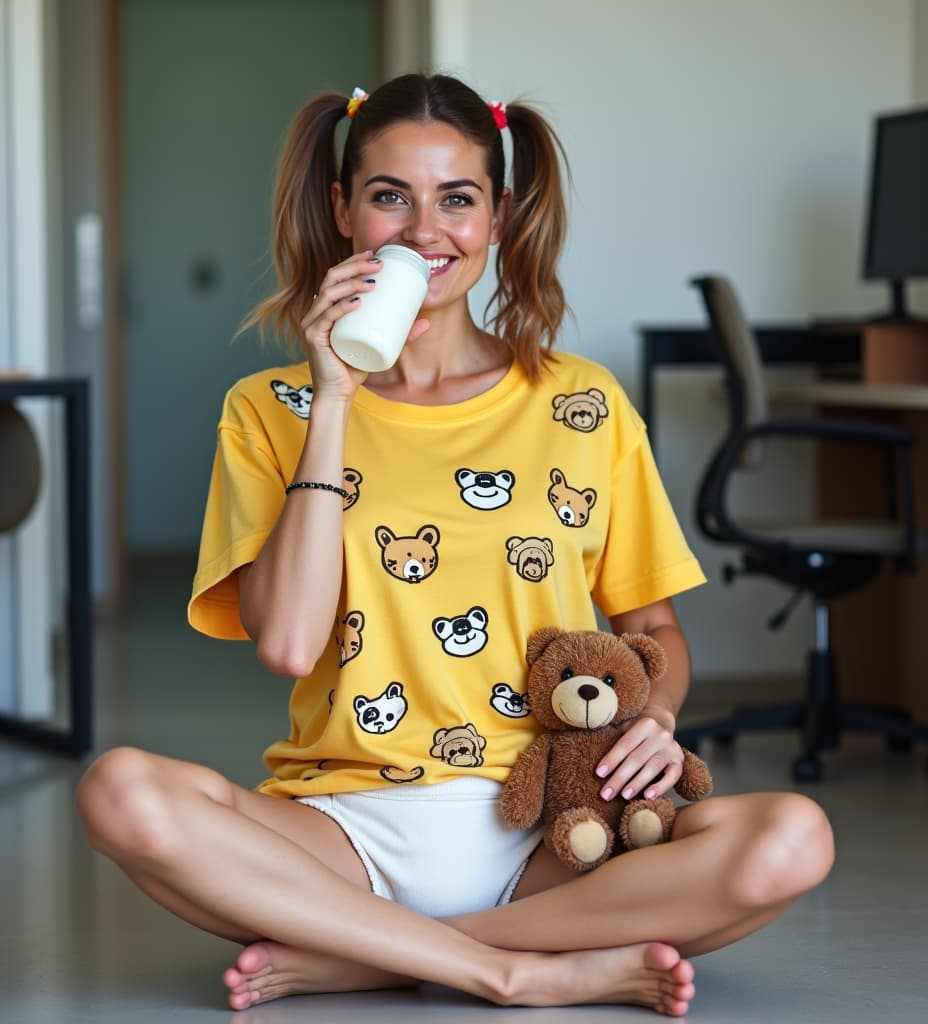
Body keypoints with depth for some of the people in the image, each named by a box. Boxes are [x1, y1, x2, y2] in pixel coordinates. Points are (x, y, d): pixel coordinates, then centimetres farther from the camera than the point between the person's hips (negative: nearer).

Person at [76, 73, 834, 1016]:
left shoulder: (582, 406, 10)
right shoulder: (270, 411, 7)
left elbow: (653, 623, 16)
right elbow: (288, 643, -8)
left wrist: (654, 714, -7)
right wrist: (333, 402, -8)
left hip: (538, 832, 1)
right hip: (346, 823, -1)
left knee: (791, 841, -28)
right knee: (123, 792, -31)